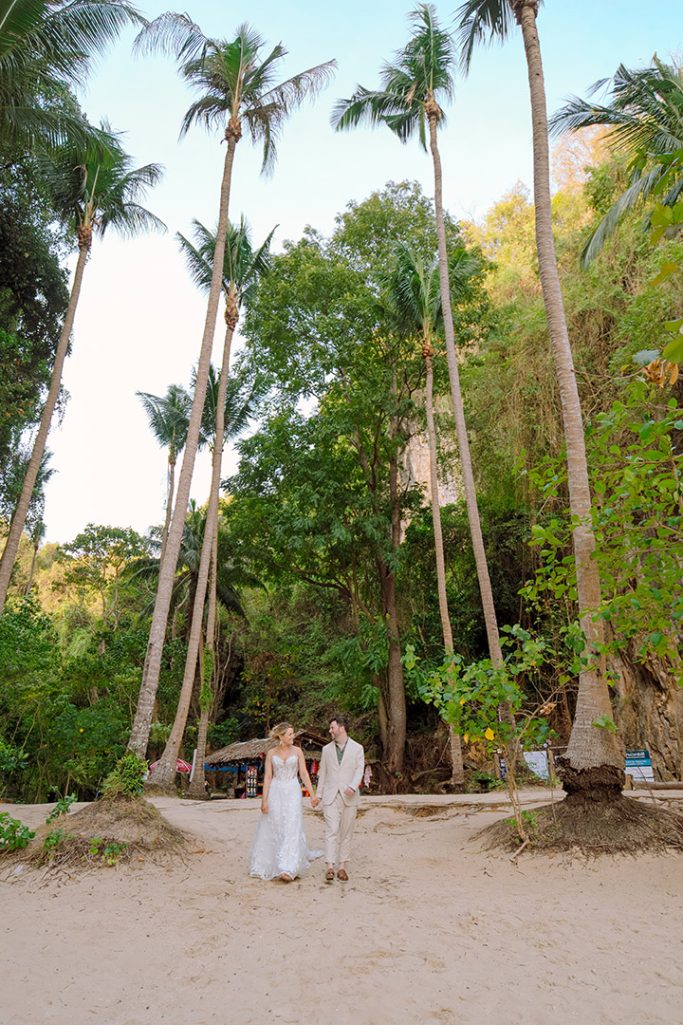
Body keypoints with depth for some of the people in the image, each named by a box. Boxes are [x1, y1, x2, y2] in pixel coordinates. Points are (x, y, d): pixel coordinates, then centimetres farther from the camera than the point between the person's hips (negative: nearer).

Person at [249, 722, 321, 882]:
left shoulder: (297, 751, 2)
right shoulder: (271, 753, 2)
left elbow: (304, 774, 0)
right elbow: (267, 777, 0)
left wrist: (312, 794, -8)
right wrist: (264, 799, -6)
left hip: (292, 793, -1)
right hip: (275, 793, 1)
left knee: (291, 829, -9)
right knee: (273, 829, 7)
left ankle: (287, 869, -10)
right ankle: (269, 864, 27)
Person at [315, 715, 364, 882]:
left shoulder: (357, 748, 2)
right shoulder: (327, 749, 11)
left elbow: (359, 770, -5)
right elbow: (323, 773, 13)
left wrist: (353, 786, -21)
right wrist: (318, 794, 10)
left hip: (349, 796, -1)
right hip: (331, 796, 1)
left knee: (346, 833, 5)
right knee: (331, 831, -8)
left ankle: (342, 867, 13)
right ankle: (330, 867, -9)